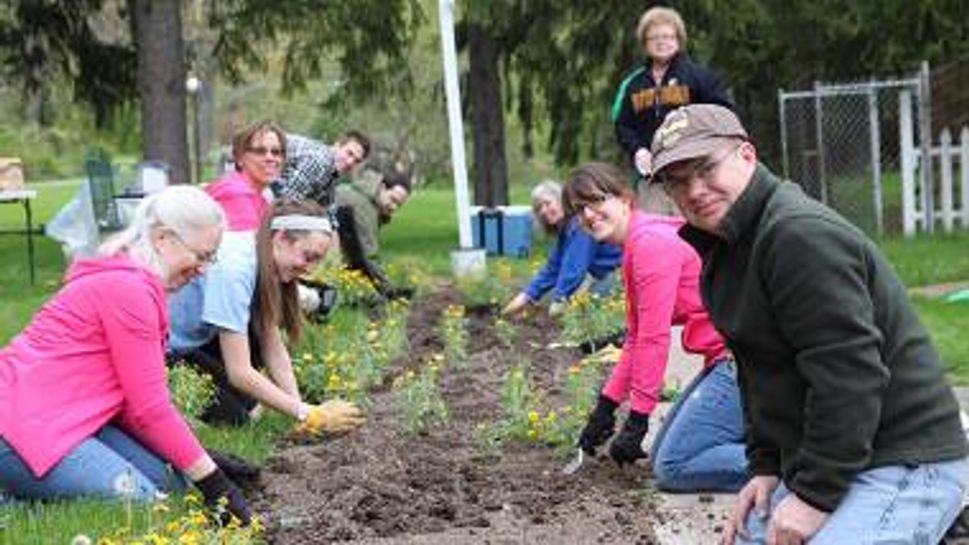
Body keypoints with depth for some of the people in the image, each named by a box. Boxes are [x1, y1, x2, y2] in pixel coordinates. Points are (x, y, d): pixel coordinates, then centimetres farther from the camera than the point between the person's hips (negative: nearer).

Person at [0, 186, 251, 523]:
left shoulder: (127, 279, 17)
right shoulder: (128, 290, -16)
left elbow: (135, 401, 12)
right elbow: (150, 407, -16)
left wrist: (207, 459, 2)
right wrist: (214, 482, -11)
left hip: (64, 416, 11)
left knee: (167, 479, -1)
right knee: (143, 505, -16)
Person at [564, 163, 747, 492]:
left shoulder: (650, 242, -15)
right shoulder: (635, 247, 16)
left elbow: (655, 338, -17)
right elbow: (636, 339, 19)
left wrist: (637, 422, -14)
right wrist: (605, 407, 16)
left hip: (741, 357, -10)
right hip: (725, 358, 10)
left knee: (672, 467, -10)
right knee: (664, 452, 16)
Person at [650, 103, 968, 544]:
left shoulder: (800, 235, -19)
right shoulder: (726, 248, 14)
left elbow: (848, 374, -24)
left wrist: (816, 495, -21)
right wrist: (765, 467, 10)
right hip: (815, 469, 10)